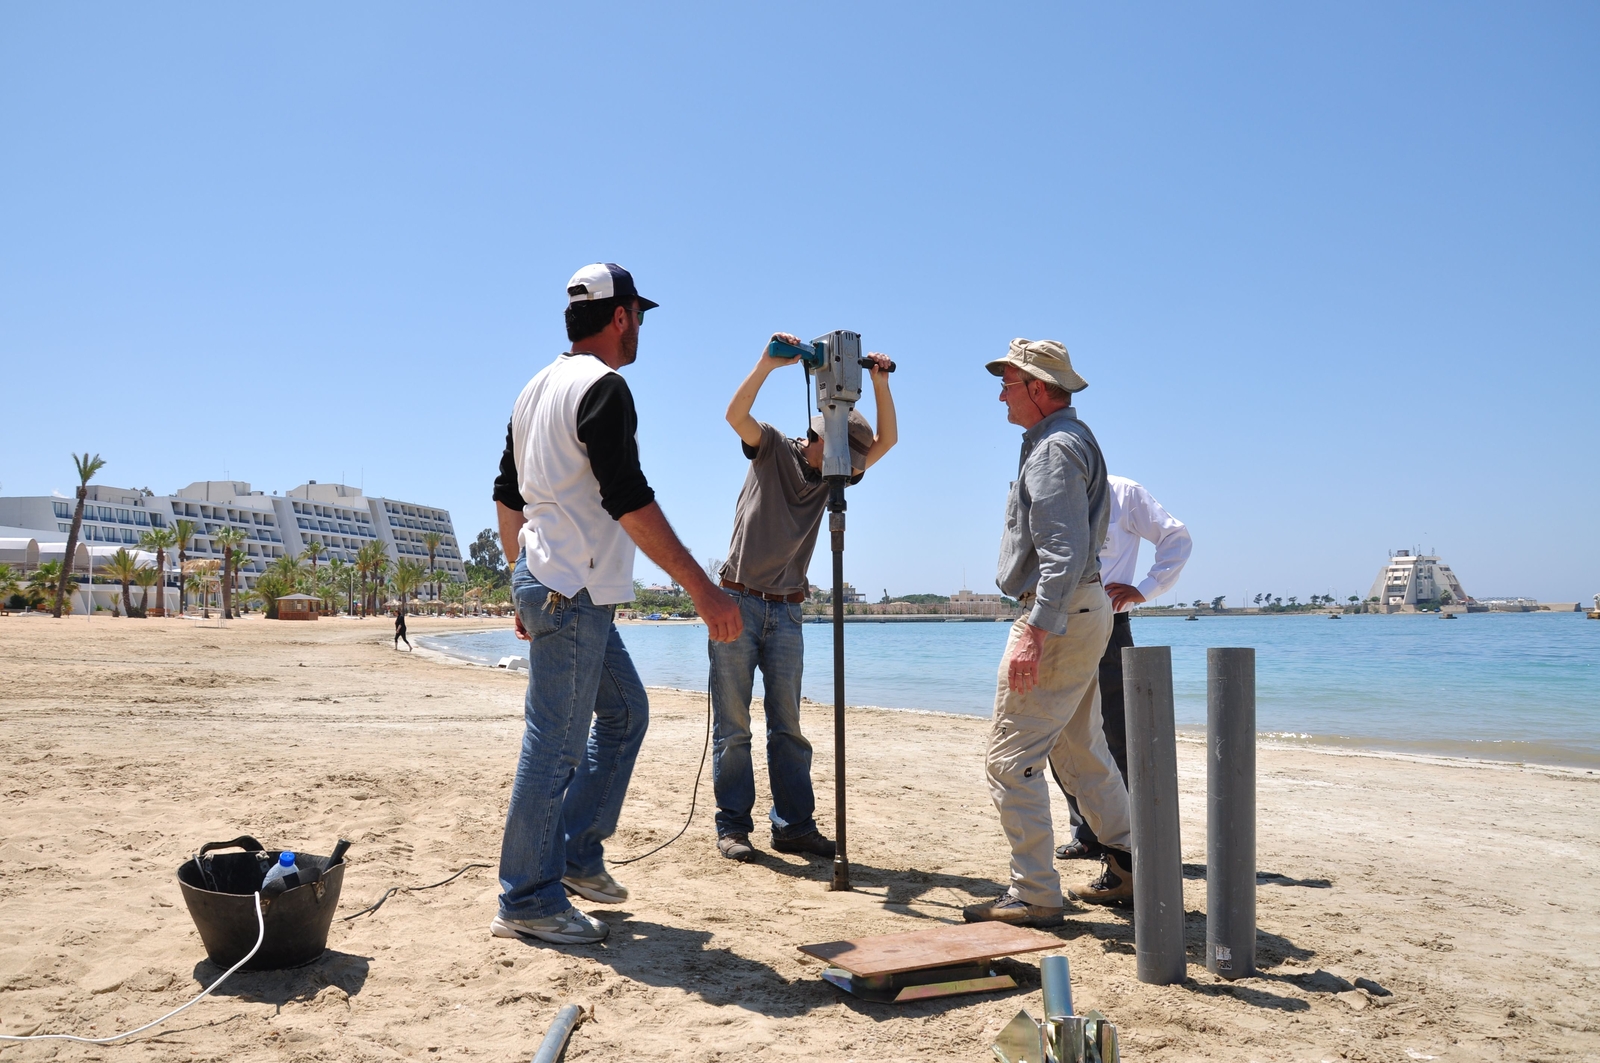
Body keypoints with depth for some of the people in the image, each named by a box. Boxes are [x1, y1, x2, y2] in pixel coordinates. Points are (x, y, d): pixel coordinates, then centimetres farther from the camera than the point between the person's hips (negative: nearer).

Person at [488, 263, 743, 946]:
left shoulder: (536, 389, 17)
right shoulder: (603, 387, -13)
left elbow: (506, 496, 21)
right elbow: (629, 501, -22)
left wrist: (523, 584, 27)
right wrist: (701, 588, -23)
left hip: (542, 584, 10)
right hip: (573, 594, -10)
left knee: (625, 711, 18)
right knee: (556, 745, -4)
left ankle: (578, 854, 22)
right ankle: (528, 902, 6)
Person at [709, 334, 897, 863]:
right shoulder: (772, 450, -1)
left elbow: (886, 441, 2)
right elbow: (736, 414, -19)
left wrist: (880, 380, -8)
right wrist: (768, 363, -29)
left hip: (786, 610, 4)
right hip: (737, 601, -4)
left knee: (787, 725, 6)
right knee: (732, 724, 0)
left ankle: (794, 824, 11)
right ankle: (732, 825, 6)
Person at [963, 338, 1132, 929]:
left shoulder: (1056, 447, -15)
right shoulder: (1072, 438, 19)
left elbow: (1065, 553, -25)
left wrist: (1035, 631, -30)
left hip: (1060, 614, -11)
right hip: (1085, 611, 11)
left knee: (1010, 758, -8)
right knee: (1078, 748, 20)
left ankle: (1034, 897, -3)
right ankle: (1128, 863, 29)